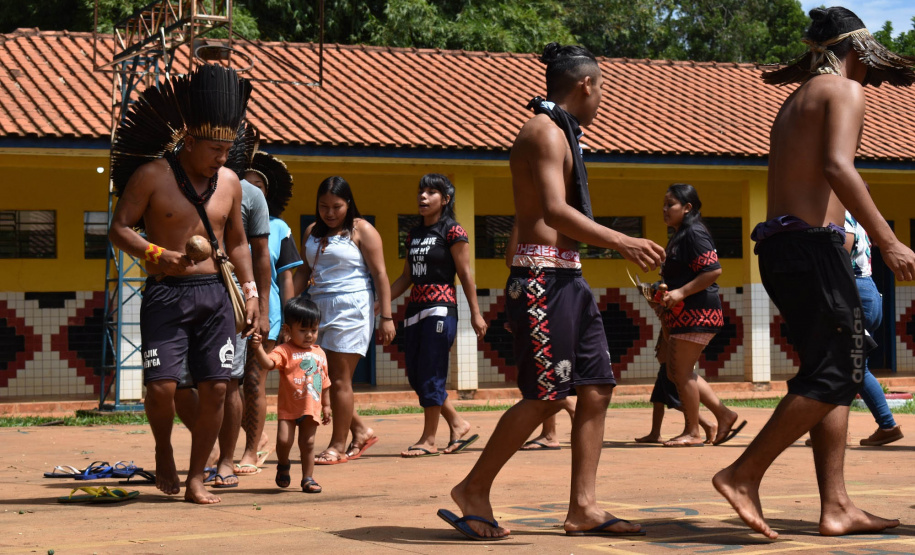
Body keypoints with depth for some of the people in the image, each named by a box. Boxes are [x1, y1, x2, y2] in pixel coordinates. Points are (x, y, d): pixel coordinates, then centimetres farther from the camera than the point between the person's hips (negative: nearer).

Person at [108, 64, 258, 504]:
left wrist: (249, 290, 12)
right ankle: (164, 452, 19)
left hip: (215, 293, 4)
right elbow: (119, 228, -3)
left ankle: (196, 479, 12)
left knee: (214, 388, -1)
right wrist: (157, 255, -19)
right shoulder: (152, 175, -4)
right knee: (161, 387, -12)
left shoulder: (229, 183, 10)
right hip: (166, 293, -4)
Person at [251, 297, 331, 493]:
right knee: (284, 440, -13)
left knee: (308, 443, 6)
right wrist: (258, 348, -41)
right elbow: (268, 363, -24)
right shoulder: (284, 351, -6)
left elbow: (324, 381, 19)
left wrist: (326, 405, 20)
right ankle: (283, 465, 17)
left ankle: (308, 478, 18)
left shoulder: (319, 354, 11)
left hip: (312, 408, 4)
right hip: (288, 407, -4)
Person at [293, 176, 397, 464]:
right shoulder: (312, 232, 16)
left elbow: (380, 274, -6)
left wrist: (386, 317, -12)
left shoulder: (362, 230, -3)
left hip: (351, 309, -6)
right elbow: (303, 271, 20)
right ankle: (361, 431, 18)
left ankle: (338, 446, 4)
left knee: (339, 379, -5)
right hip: (317, 308, 6)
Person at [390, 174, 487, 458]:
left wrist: (476, 313, -8)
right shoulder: (414, 234, 14)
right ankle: (457, 424, 20)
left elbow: (465, 274, -7)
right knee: (415, 376, 7)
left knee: (430, 375, -6)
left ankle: (429, 440, 2)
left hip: (440, 309, -8)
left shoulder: (452, 231, -6)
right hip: (414, 310, 8)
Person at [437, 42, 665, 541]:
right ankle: (473, 491, 3)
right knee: (545, 396, -9)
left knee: (596, 387, 5)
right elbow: (555, 211, -22)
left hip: (566, 280, 11)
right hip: (543, 278, -10)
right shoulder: (545, 131, -10)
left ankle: (583, 507, 5)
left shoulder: (559, 133, 21)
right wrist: (621, 242, -23)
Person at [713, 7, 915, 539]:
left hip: (778, 248, 9)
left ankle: (837, 507, 4)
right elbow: (837, 167, -19)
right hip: (814, 241, -9)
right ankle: (744, 475, -11)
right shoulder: (845, 91, -3)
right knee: (836, 373, -8)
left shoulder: (792, 105, 25)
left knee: (835, 372, 9)